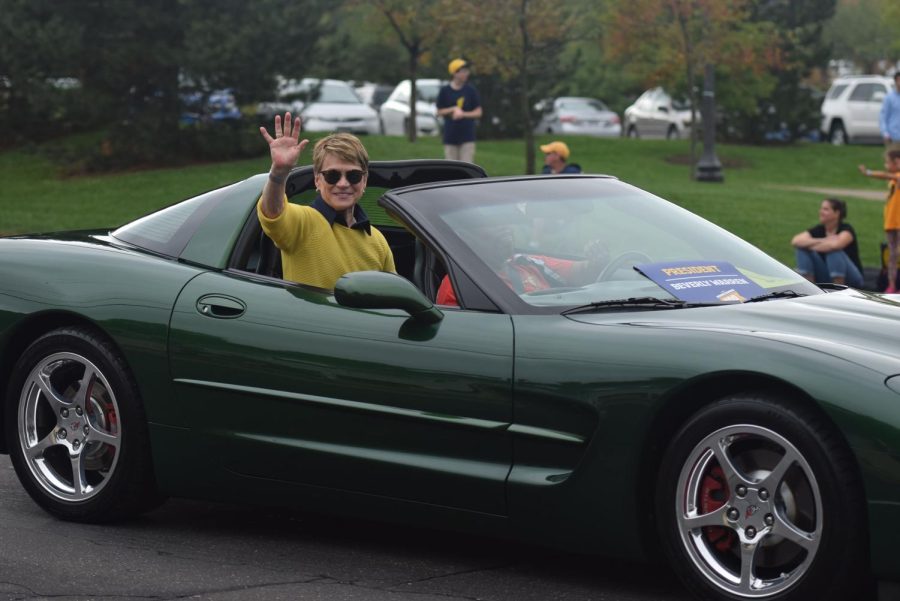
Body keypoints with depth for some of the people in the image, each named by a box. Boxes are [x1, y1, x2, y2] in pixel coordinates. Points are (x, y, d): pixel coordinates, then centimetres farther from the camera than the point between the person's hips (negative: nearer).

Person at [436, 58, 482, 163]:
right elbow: (439, 112, 5)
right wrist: (453, 109, -12)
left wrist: (463, 114, -15)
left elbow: (478, 112, 1)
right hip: (450, 136, 1)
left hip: (467, 136, -1)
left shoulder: (471, 90, 0)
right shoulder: (444, 91, 1)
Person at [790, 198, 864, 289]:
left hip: (851, 280, -5)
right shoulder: (818, 230, 1)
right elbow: (796, 241, -16)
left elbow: (836, 245, -37)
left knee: (834, 251, -33)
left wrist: (811, 245, -21)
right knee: (802, 249, -13)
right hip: (826, 279, 5)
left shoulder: (846, 229, -13)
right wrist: (823, 241, -25)